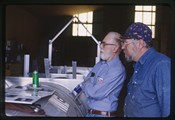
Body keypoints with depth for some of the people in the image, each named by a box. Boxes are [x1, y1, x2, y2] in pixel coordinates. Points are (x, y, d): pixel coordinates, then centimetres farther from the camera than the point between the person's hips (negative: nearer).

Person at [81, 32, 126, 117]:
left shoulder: (117, 70, -19)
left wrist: (87, 85, -3)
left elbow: (96, 93, -23)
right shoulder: (100, 64, 6)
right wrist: (91, 88, -12)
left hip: (104, 114, -7)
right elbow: (85, 84, 8)